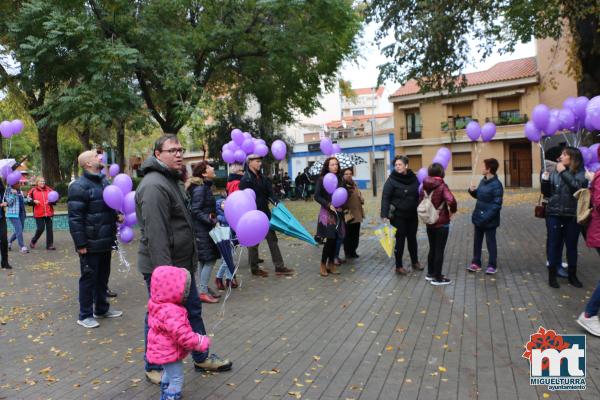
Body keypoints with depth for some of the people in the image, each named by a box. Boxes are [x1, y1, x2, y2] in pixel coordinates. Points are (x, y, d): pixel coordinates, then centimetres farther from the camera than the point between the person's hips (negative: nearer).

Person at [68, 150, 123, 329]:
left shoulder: (104, 181, 12)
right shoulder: (79, 186, -16)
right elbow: (75, 218, -19)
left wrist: (117, 215, 3)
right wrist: (80, 244, -21)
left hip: (105, 242, 8)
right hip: (90, 244, -8)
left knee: (103, 277, 18)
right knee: (89, 278, 3)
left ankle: (101, 309, 33)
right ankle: (85, 315, 17)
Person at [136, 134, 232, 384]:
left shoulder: (173, 180, 14)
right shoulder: (154, 185, -21)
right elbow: (155, 233, -27)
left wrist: (190, 259, 23)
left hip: (181, 264, 10)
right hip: (162, 266, -10)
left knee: (193, 310, 18)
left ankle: (201, 358, 33)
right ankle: (154, 368, 26)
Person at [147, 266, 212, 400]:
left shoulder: (158, 304, -4)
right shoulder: (171, 312, -36)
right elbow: (182, 334, -36)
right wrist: (200, 342, -26)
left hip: (163, 350, 10)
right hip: (169, 352, -10)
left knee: (169, 372, 31)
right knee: (177, 379, 5)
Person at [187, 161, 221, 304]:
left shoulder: (205, 186, 11)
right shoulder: (199, 188, -17)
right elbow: (195, 211, -20)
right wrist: (211, 221, -21)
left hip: (204, 229, 9)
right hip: (202, 229, -9)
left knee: (204, 260, 14)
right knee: (209, 259, -6)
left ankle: (204, 288, 23)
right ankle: (203, 292, 1)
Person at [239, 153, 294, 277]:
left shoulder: (261, 176, 9)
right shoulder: (246, 179, -14)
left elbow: (268, 192, 12)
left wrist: (275, 201, -5)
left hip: (264, 212, 8)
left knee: (272, 238, 9)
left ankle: (279, 267, 15)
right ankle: (254, 268, 22)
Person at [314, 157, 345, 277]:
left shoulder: (339, 179, 8)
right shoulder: (322, 179, -6)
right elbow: (317, 196, -8)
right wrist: (328, 205, -17)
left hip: (338, 212, 5)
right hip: (327, 212, -5)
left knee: (335, 239, 6)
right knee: (330, 239, -7)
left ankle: (331, 263, 18)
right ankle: (323, 264, 7)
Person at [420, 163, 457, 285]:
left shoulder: (424, 186, 2)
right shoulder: (442, 186, -16)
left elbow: (421, 201, 11)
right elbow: (451, 200, -29)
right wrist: (452, 211, -12)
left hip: (429, 223, 6)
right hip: (442, 223, -6)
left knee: (432, 249, 19)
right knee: (439, 250, 3)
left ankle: (430, 273, 30)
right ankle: (437, 278, 11)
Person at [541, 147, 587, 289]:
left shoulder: (580, 173, -2)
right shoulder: (554, 173, 3)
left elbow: (578, 187, -22)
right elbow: (547, 193, 8)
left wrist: (564, 172, -20)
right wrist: (545, 181, -8)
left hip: (572, 216, -1)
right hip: (554, 215, 1)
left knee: (572, 245, 11)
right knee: (554, 245, 5)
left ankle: (572, 275, 26)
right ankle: (552, 275, 15)